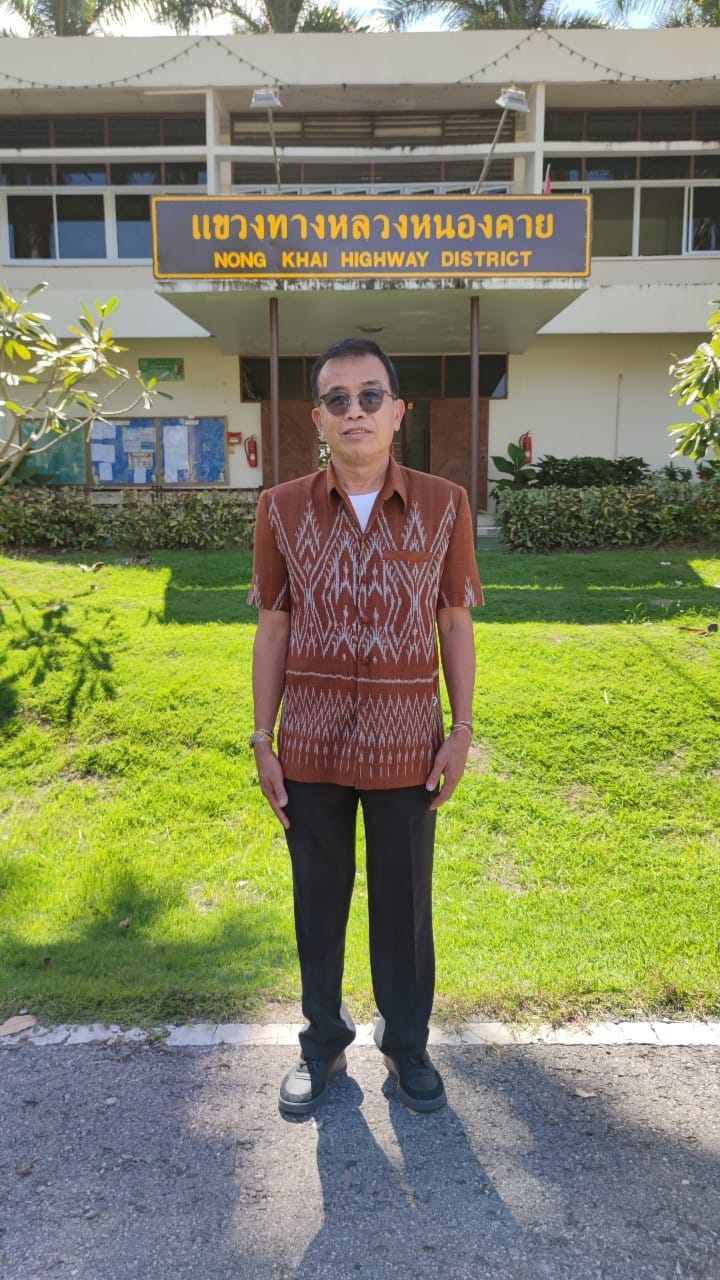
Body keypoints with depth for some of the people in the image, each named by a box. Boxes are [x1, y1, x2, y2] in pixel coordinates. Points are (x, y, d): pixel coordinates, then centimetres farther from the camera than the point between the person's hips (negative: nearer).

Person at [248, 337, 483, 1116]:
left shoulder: (443, 506, -4)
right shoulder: (281, 509, -2)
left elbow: (456, 626, 2)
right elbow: (272, 631, 1)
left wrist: (462, 730, -1)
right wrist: (262, 743, 0)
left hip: (406, 744, 0)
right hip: (311, 745, 1)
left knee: (403, 903, 14)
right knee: (318, 901, 15)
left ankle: (405, 1044, 37)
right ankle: (323, 1043, 37)